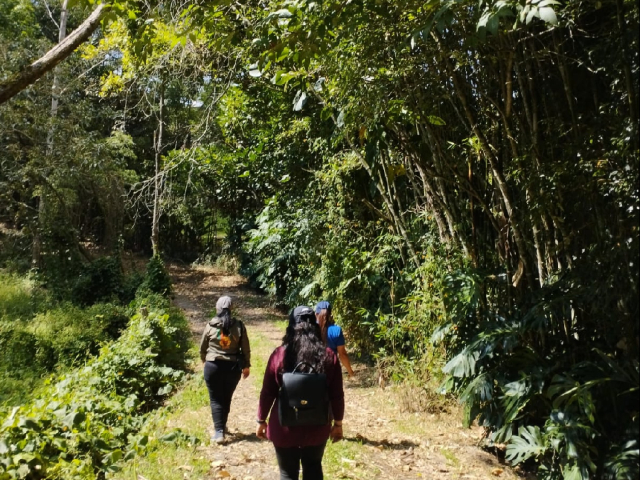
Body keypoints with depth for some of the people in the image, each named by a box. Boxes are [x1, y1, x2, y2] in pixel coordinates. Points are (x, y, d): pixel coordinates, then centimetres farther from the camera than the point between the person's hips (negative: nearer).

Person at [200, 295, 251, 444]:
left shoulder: (210, 325, -5)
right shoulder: (239, 326, -5)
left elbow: (202, 348, 7)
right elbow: (246, 349, 0)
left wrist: (205, 361, 26)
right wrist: (246, 366, 14)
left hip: (213, 367, -1)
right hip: (233, 367, 2)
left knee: (216, 399, 8)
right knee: (226, 398, 18)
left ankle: (219, 432, 2)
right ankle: (222, 426, 33)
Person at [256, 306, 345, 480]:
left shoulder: (280, 355, -12)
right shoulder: (329, 356, -9)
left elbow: (267, 393, -7)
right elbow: (336, 395, -4)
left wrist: (261, 421, 7)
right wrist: (338, 423, 10)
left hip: (285, 427, -1)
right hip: (317, 427, 2)